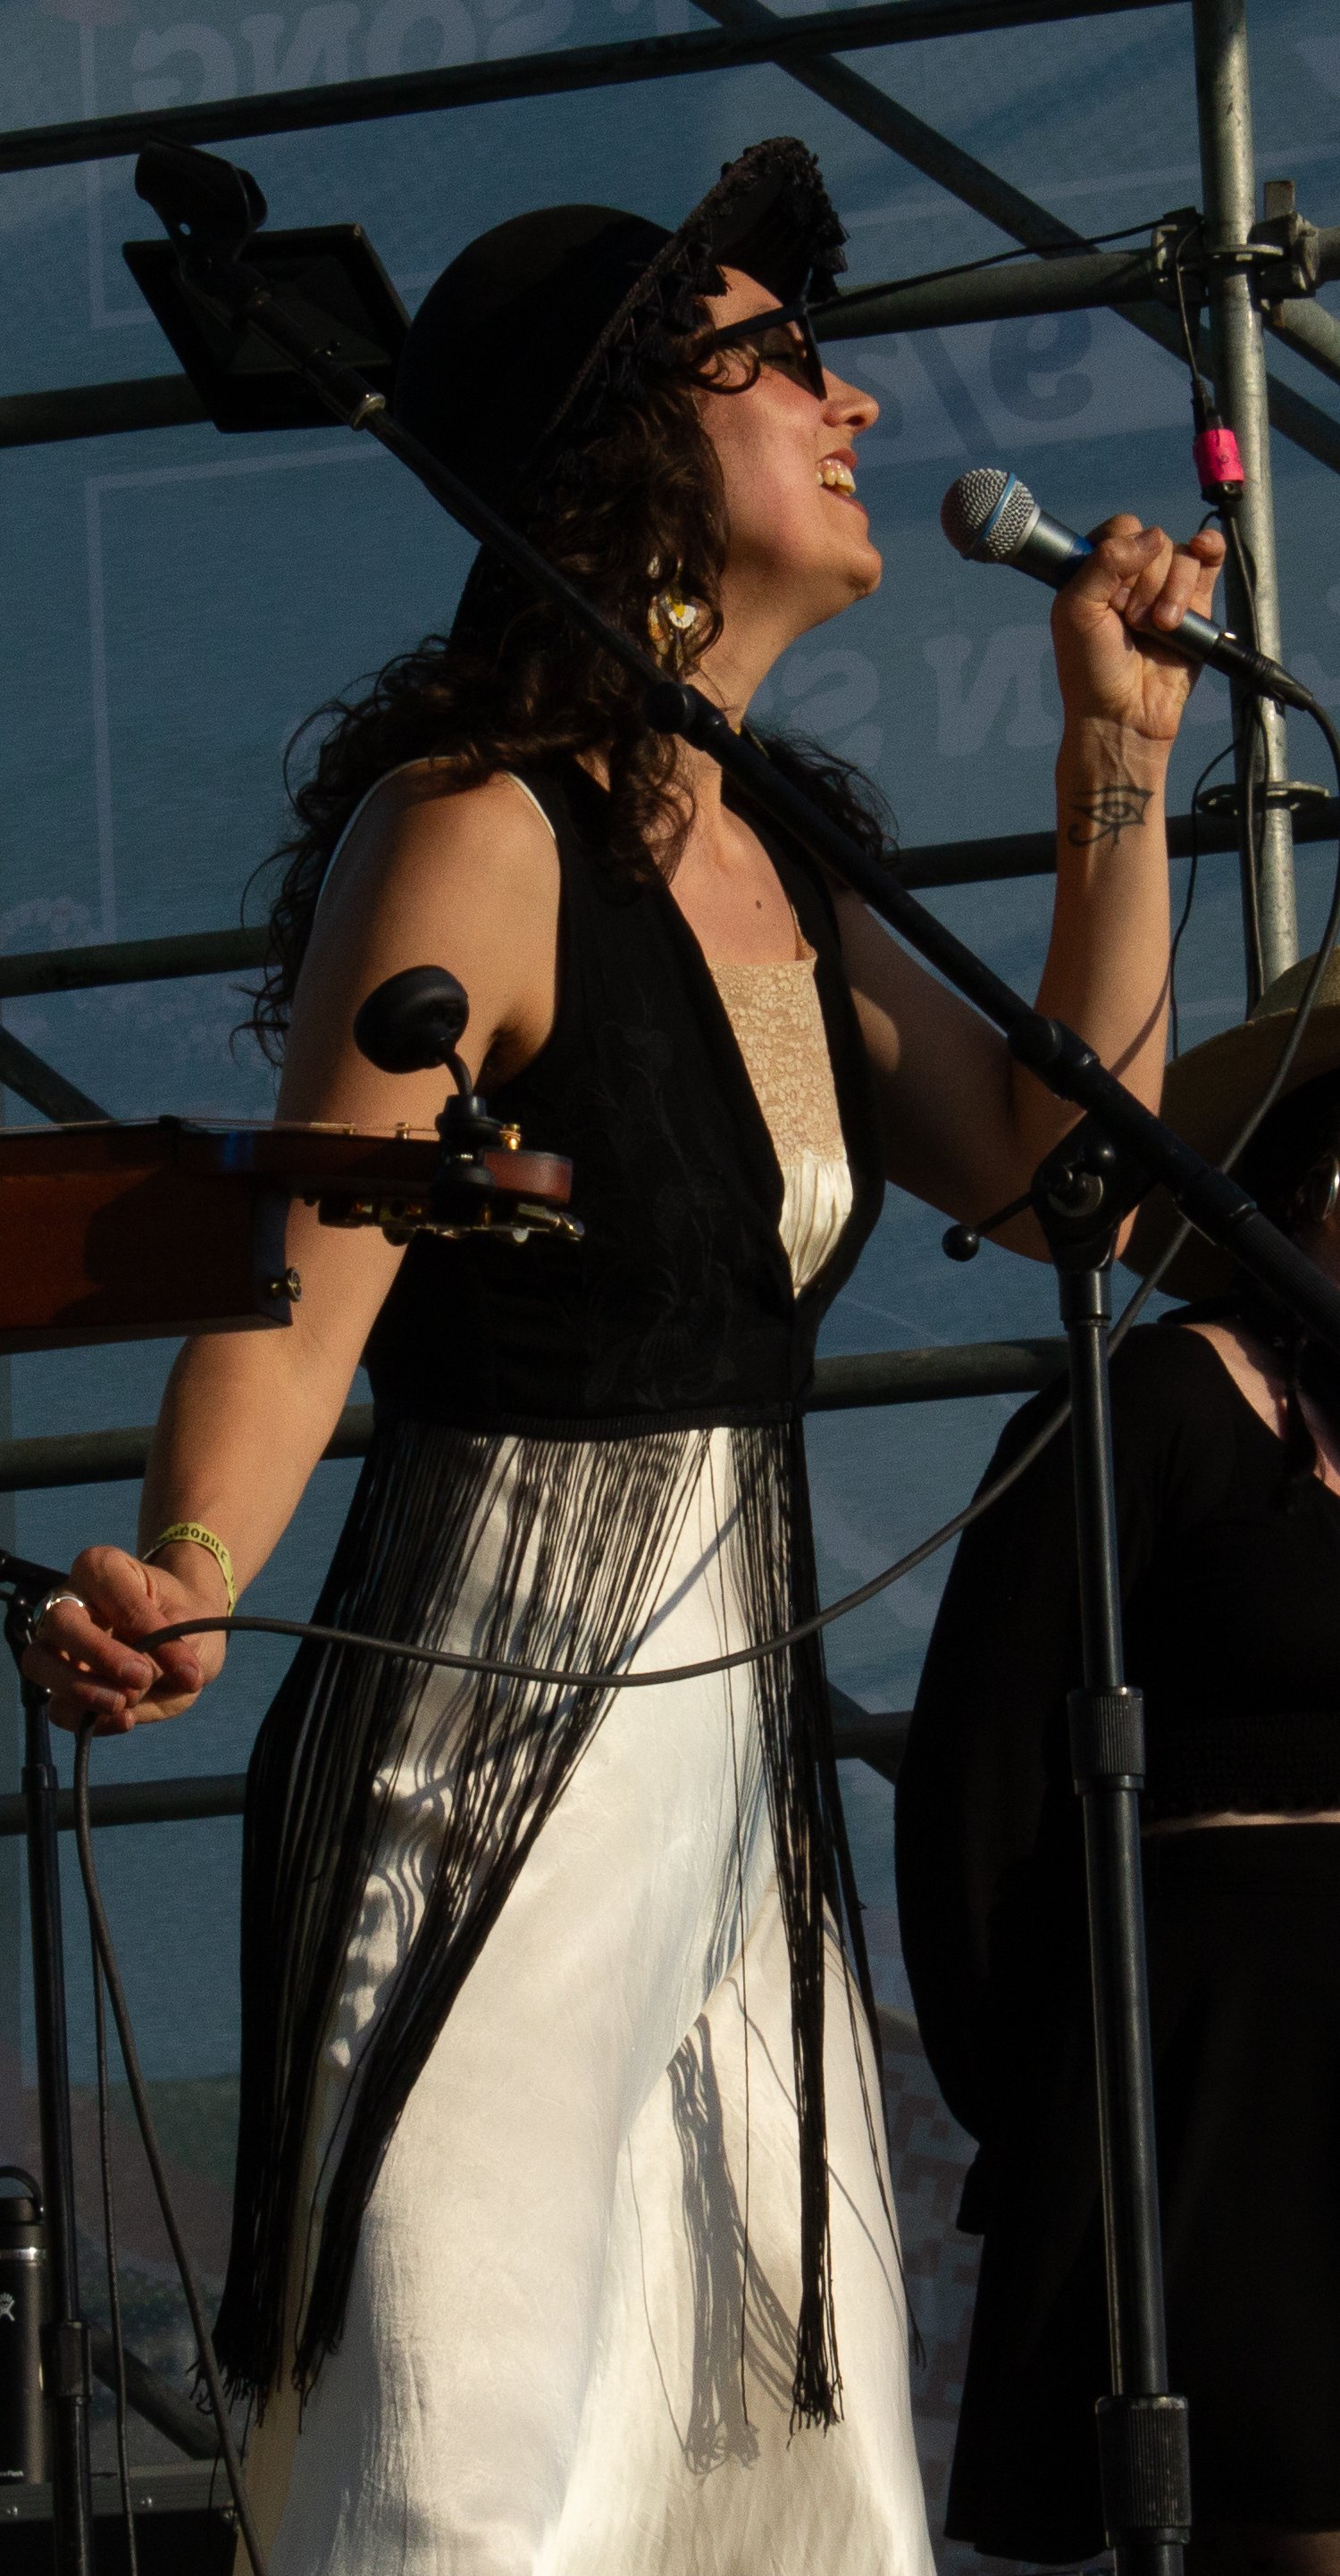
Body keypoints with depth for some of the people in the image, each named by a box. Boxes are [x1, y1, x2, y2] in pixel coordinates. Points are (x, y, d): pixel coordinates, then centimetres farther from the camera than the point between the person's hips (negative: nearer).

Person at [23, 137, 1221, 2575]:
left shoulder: (781, 867, 12)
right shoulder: (480, 840, -14)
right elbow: (302, 1285, -19)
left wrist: (1119, 755, 11)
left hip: (746, 1779, 9)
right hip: (495, 1762, -9)